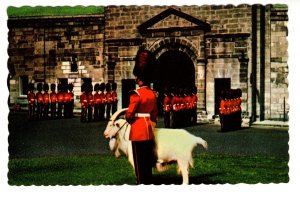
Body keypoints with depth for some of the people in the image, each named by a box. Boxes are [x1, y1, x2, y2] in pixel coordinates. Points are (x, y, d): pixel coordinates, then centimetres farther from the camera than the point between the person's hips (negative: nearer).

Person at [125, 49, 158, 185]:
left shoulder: (136, 94, -16)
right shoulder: (153, 94, 7)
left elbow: (129, 113, -15)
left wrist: (128, 120, 6)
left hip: (138, 131, -7)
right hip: (149, 130, 7)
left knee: (139, 160, 0)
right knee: (148, 158, 13)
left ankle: (141, 182, 4)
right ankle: (148, 181, 19)